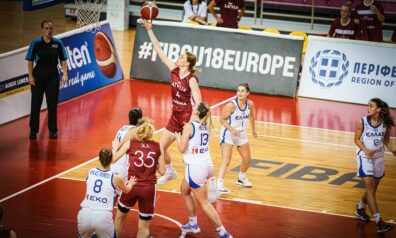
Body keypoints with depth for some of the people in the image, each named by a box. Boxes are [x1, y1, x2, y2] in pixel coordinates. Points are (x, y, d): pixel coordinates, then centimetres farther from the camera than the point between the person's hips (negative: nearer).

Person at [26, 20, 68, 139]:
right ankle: (33, 130, 13)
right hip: (38, 75, -1)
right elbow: (30, 61, -2)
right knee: (36, 103, 4)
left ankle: (53, 130, 14)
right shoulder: (35, 43, -5)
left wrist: (65, 73, -4)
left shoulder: (58, 43, 0)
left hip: (53, 76, 1)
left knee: (52, 104, 4)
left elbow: (63, 60, 6)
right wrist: (30, 76, -8)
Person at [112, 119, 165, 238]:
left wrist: (114, 147, 18)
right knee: (144, 227, 10)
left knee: (120, 217, 26)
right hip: (149, 188, 0)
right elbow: (162, 171, 3)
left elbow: (113, 159, 0)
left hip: (132, 186, 0)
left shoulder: (130, 143, 1)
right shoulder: (158, 147, 3)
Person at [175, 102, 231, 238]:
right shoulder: (205, 126, 7)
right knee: (185, 191, 28)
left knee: (203, 203, -1)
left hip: (195, 168, -8)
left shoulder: (189, 127, -14)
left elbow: (182, 148, -16)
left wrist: (178, 137, 3)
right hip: (207, 165, 8)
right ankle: (193, 224, 33)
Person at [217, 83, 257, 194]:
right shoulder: (232, 105, -24)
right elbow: (222, 119, -18)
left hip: (241, 134, 7)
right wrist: (232, 130, -29)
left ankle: (241, 178, 41)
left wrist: (253, 129, 23)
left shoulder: (250, 104, -7)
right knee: (226, 160, -18)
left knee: (247, 158, 17)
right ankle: (219, 184, -22)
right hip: (228, 134, -7)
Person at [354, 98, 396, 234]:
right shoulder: (363, 122, -14)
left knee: (373, 189, 15)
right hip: (364, 157, -4)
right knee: (370, 189, -11)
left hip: (378, 158, 4)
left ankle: (360, 209, 42)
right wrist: (365, 150, -22)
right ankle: (379, 222, -15)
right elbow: (357, 139, -6)